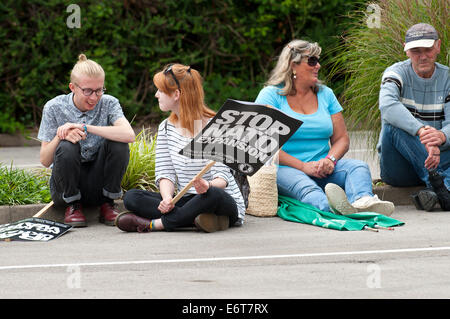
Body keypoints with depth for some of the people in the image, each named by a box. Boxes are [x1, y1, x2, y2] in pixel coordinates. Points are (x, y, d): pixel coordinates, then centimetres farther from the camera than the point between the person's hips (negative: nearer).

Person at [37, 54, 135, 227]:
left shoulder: (108, 104, -5)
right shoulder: (54, 108, -6)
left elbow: (129, 135, -27)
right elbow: (45, 161, -8)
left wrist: (85, 127, -30)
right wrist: (61, 135, -28)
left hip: (98, 185, 1)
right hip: (66, 185, -1)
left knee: (118, 144, -24)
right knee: (67, 147, -30)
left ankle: (107, 204, -4)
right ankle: (73, 206, -6)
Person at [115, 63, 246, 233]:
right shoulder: (166, 128, 8)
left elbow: (223, 175, -15)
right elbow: (165, 173, 1)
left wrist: (208, 186, -39)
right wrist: (167, 197, -22)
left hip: (227, 204, -6)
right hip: (187, 201, 6)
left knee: (212, 195, -41)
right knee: (131, 197, -15)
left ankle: (154, 224, -28)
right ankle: (194, 219, -31)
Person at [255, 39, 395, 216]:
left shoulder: (325, 94, 17)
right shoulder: (271, 95, 2)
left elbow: (341, 138, 15)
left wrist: (330, 159, -9)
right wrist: (303, 166, -16)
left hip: (322, 170, 5)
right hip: (284, 169, -5)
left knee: (359, 167, -24)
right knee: (305, 187, -38)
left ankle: (362, 201, -58)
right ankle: (332, 207, -71)